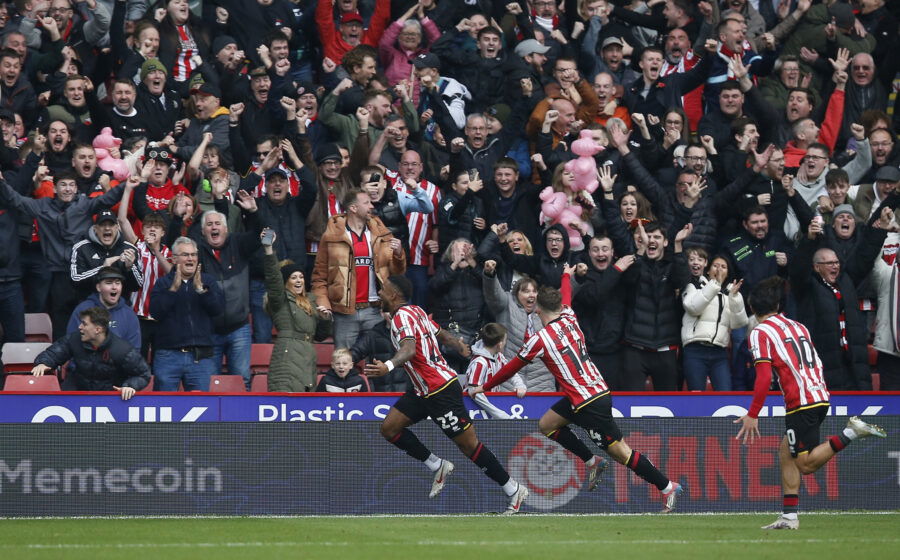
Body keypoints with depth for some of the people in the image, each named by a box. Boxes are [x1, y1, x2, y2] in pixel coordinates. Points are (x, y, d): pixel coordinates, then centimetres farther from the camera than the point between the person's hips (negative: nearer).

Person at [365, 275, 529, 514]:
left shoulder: (403, 316, -17)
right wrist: (461, 347, 42)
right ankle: (437, 466, 11)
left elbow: (409, 348, -36)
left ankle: (514, 490, 4)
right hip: (423, 391, 10)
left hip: (441, 390, -10)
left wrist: (388, 366, -54)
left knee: (469, 444, -5)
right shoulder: (416, 311, 10)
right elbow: (441, 333, 24)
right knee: (389, 427, 2)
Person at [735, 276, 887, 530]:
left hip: (801, 402, -8)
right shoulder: (798, 326, 17)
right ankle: (789, 516, 8)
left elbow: (764, 377, -13)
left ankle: (851, 433, -17)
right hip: (820, 397, 8)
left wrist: (752, 415, -9)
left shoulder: (761, 333, -4)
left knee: (806, 464, -5)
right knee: (786, 454, 13)